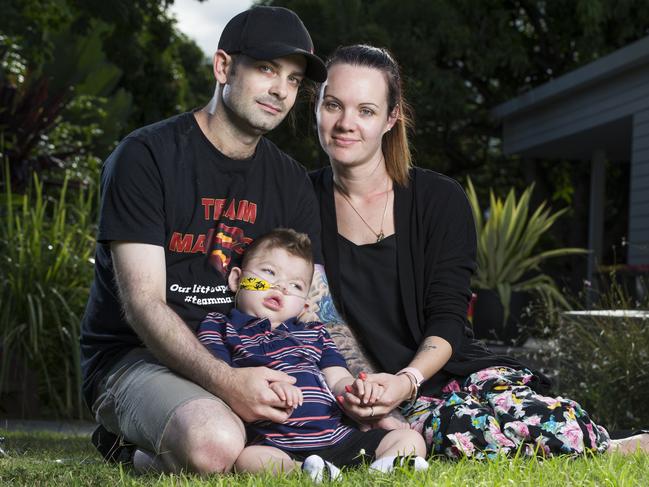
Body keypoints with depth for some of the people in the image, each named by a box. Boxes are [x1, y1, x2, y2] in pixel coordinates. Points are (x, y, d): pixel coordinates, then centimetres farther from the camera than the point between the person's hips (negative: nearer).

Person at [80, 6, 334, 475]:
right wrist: (224, 382, -33)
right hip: (133, 356, -6)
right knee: (214, 444, -37)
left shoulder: (291, 182, 9)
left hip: (239, 361, 7)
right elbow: (143, 304, -17)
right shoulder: (146, 157, -9)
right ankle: (133, 450, 1)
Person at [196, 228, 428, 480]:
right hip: (273, 445, -5)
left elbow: (337, 378, 21)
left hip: (337, 435, 5)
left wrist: (356, 387, -5)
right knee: (248, 460, -38)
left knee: (411, 439, -11)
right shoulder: (219, 327, 16)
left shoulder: (313, 334, 31)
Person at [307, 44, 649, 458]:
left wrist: (407, 379, -24)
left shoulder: (441, 199, 2)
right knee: (459, 429, -35)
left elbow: (447, 321, -4)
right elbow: (314, 321, 3)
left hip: (462, 373, 0)